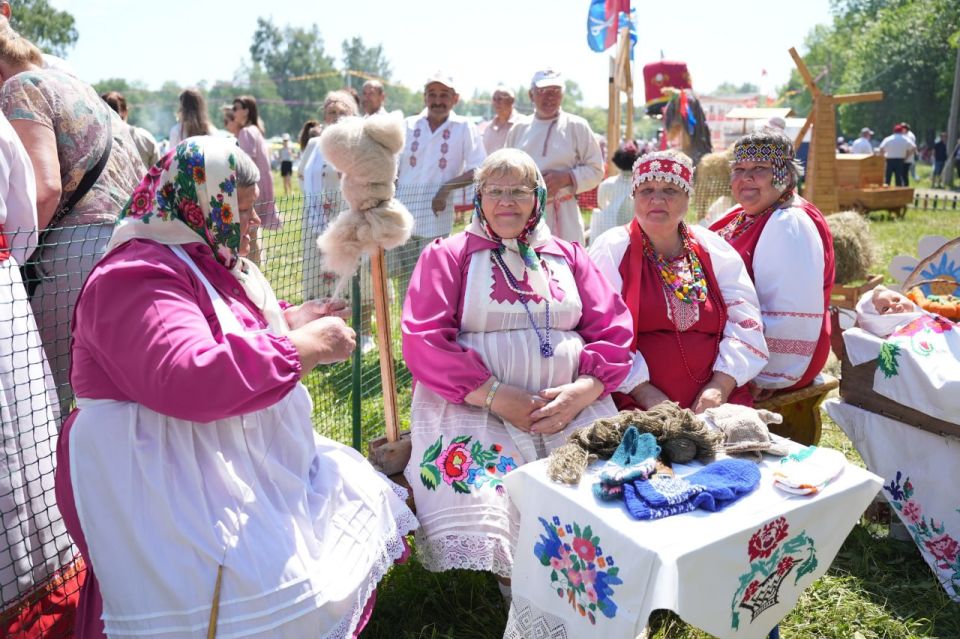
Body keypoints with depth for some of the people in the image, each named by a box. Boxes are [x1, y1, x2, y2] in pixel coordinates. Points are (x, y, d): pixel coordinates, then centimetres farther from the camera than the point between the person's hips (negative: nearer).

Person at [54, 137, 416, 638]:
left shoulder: (208, 261, 15)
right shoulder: (136, 276, -18)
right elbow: (190, 381, -33)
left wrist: (287, 322, 15)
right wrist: (303, 347, -26)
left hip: (242, 455, 11)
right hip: (166, 484, -10)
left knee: (360, 501, 9)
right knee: (280, 592, -23)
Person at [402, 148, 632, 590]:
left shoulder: (568, 256, 20)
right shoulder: (447, 255, 11)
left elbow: (613, 330, 11)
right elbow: (423, 340, -3)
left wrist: (583, 390, -9)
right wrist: (494, 394, -14)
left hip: (572, 406, 3)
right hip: (474, 405, -2)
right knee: (478, 498, -28)